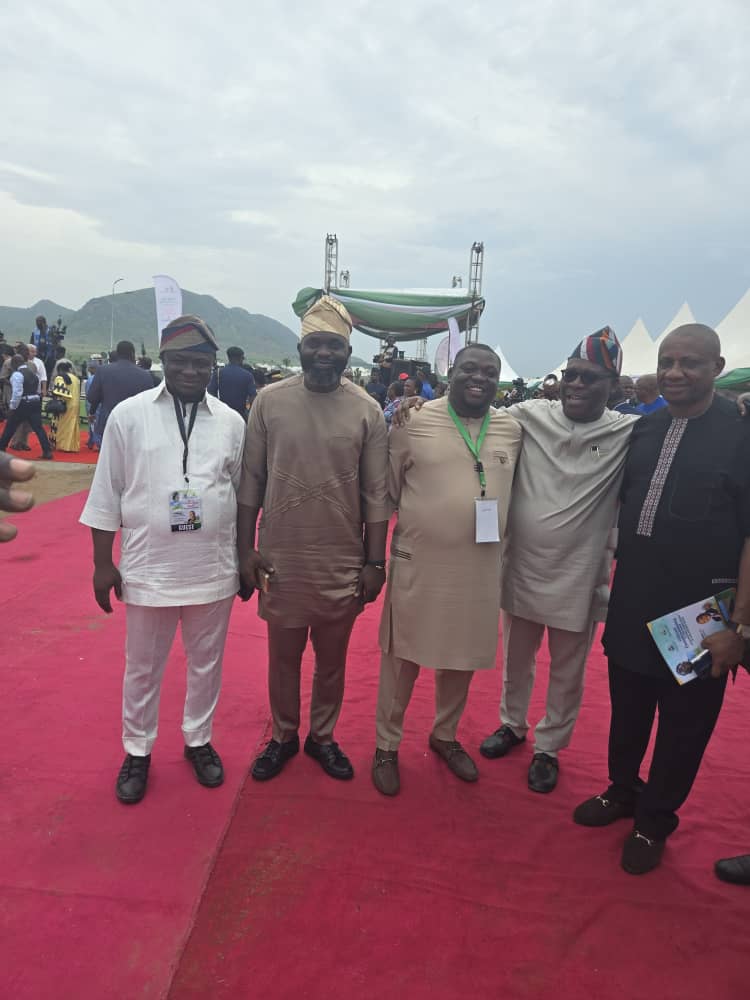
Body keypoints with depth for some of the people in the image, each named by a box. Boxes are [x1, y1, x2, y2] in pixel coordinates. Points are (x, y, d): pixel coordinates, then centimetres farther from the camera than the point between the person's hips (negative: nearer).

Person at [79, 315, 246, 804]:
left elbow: (242, 495, 6)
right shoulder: (128, 415, -5)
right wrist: (103, 563, 0)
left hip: (214, 570, 2)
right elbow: (107, 493, -1)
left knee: (207, 663, 17)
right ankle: (137, 751, 36)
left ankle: (199, 740, 38)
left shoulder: (231, 421, 0)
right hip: (148, 569, -1)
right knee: (143, 668, 14)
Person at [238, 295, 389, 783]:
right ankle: (283, 737, 37)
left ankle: (323, 737, 37)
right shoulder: (270, 400, -3)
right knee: (283, 656, 15)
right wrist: (246, 549, 0)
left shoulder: (367, 410, -3)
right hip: (281, 559, 0)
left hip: (343, 563, 0)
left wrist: (375, 562, -2)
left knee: (332, 659, 15)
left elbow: (376, 495, -1)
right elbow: (251, 481, 1)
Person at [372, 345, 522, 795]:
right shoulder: (414, 422, -6)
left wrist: (501, 542, 14)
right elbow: (387, 488, 2)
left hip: (480, 567, 4)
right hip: (418, 563, -3)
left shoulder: (513, 429, 3)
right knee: (403, 657, 10)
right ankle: (387, 745, 31)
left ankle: (445, 735, 42)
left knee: (463, 657, 18)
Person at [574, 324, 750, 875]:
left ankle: (654, 821, 34)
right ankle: (623, 791, 43)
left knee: (684, 725, 13)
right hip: (632, 606, 4)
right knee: (627, 711, 19)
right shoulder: (643, 430, 3)